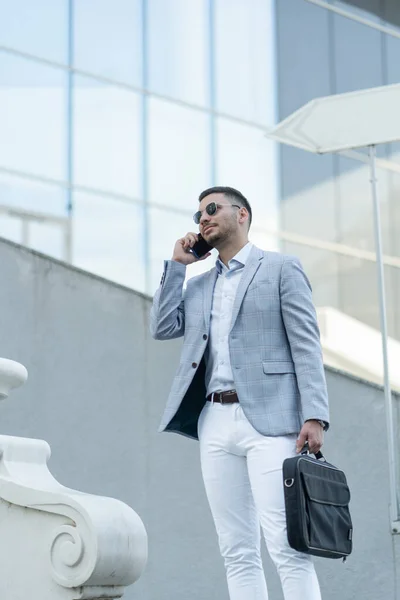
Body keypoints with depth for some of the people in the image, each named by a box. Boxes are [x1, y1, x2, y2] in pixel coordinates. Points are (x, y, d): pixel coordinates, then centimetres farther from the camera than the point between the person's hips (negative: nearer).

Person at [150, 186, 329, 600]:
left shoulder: (281, 269, 6)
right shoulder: (199, 286, 24)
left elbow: (306, 345, -2)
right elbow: (163, 328, 10)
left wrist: (314, 415, -13)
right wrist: (177, 265, 13)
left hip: (268, 419, -6)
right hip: (215, 422, 6)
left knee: (285, 544, -13)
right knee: (236, 550, 2)